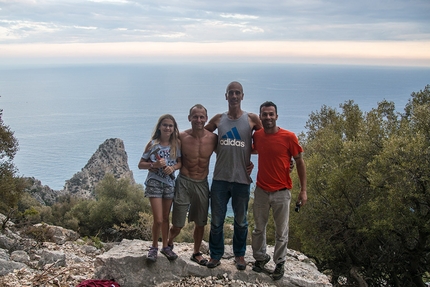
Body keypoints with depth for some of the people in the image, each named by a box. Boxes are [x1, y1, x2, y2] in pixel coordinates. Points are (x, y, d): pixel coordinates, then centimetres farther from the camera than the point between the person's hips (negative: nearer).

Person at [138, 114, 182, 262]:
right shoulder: (152, 144, -7)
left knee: (166, 218, 15)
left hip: (169, 183, 3)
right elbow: (141, 164, -3)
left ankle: (165, 246, 29)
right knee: (158, 219, -7)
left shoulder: (176, 144, -1)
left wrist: (173, 167, -14)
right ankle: (154, 247, 14)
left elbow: (180, 162, 7)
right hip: (154, 183, -3)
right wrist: (154, 164, -20)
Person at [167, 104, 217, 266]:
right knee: (178, 225, 3)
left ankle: (197, 253, 34)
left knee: (200, 223, 13)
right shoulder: (182, 137, -10)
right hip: (184, 182, -2)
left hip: (202, 184, 3)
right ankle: (169, 243, 35)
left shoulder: (213, 138, -4)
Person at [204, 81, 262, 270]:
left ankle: (239, 254, 29)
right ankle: (215, 254, 22)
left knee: (241, 221, 12)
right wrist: (221, 154, 8)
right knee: (216, 220, 7)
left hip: (241, 178, -1)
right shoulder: (218, 119, 5)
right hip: (220, 178, 1)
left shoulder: (252, 119, -2)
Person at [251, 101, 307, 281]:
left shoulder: (289, 137, -13)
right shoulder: (257, 136, -1)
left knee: (281, 232, 8)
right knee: (259, 229, 14)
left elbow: (300, 162, -5)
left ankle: (280, 263, 23)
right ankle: (260, 258, 32)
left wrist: (303, 190, -7)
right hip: (261, 190, 3)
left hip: (282, 192, -3)